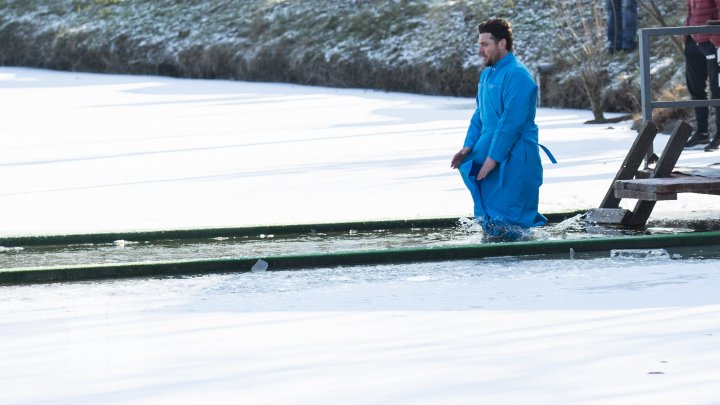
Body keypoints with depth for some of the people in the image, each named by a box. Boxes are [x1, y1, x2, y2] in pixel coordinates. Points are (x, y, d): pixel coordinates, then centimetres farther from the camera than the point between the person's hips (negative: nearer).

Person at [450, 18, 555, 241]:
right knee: (489, 220, 11)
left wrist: (493, 158, -21)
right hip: (489, 154, 9)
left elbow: (512, 121, -21)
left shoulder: (517, 76, -17)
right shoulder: (487, 74, 14)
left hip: (514, 161, -9)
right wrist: (468, 147, 7)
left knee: (506, 225, -8)